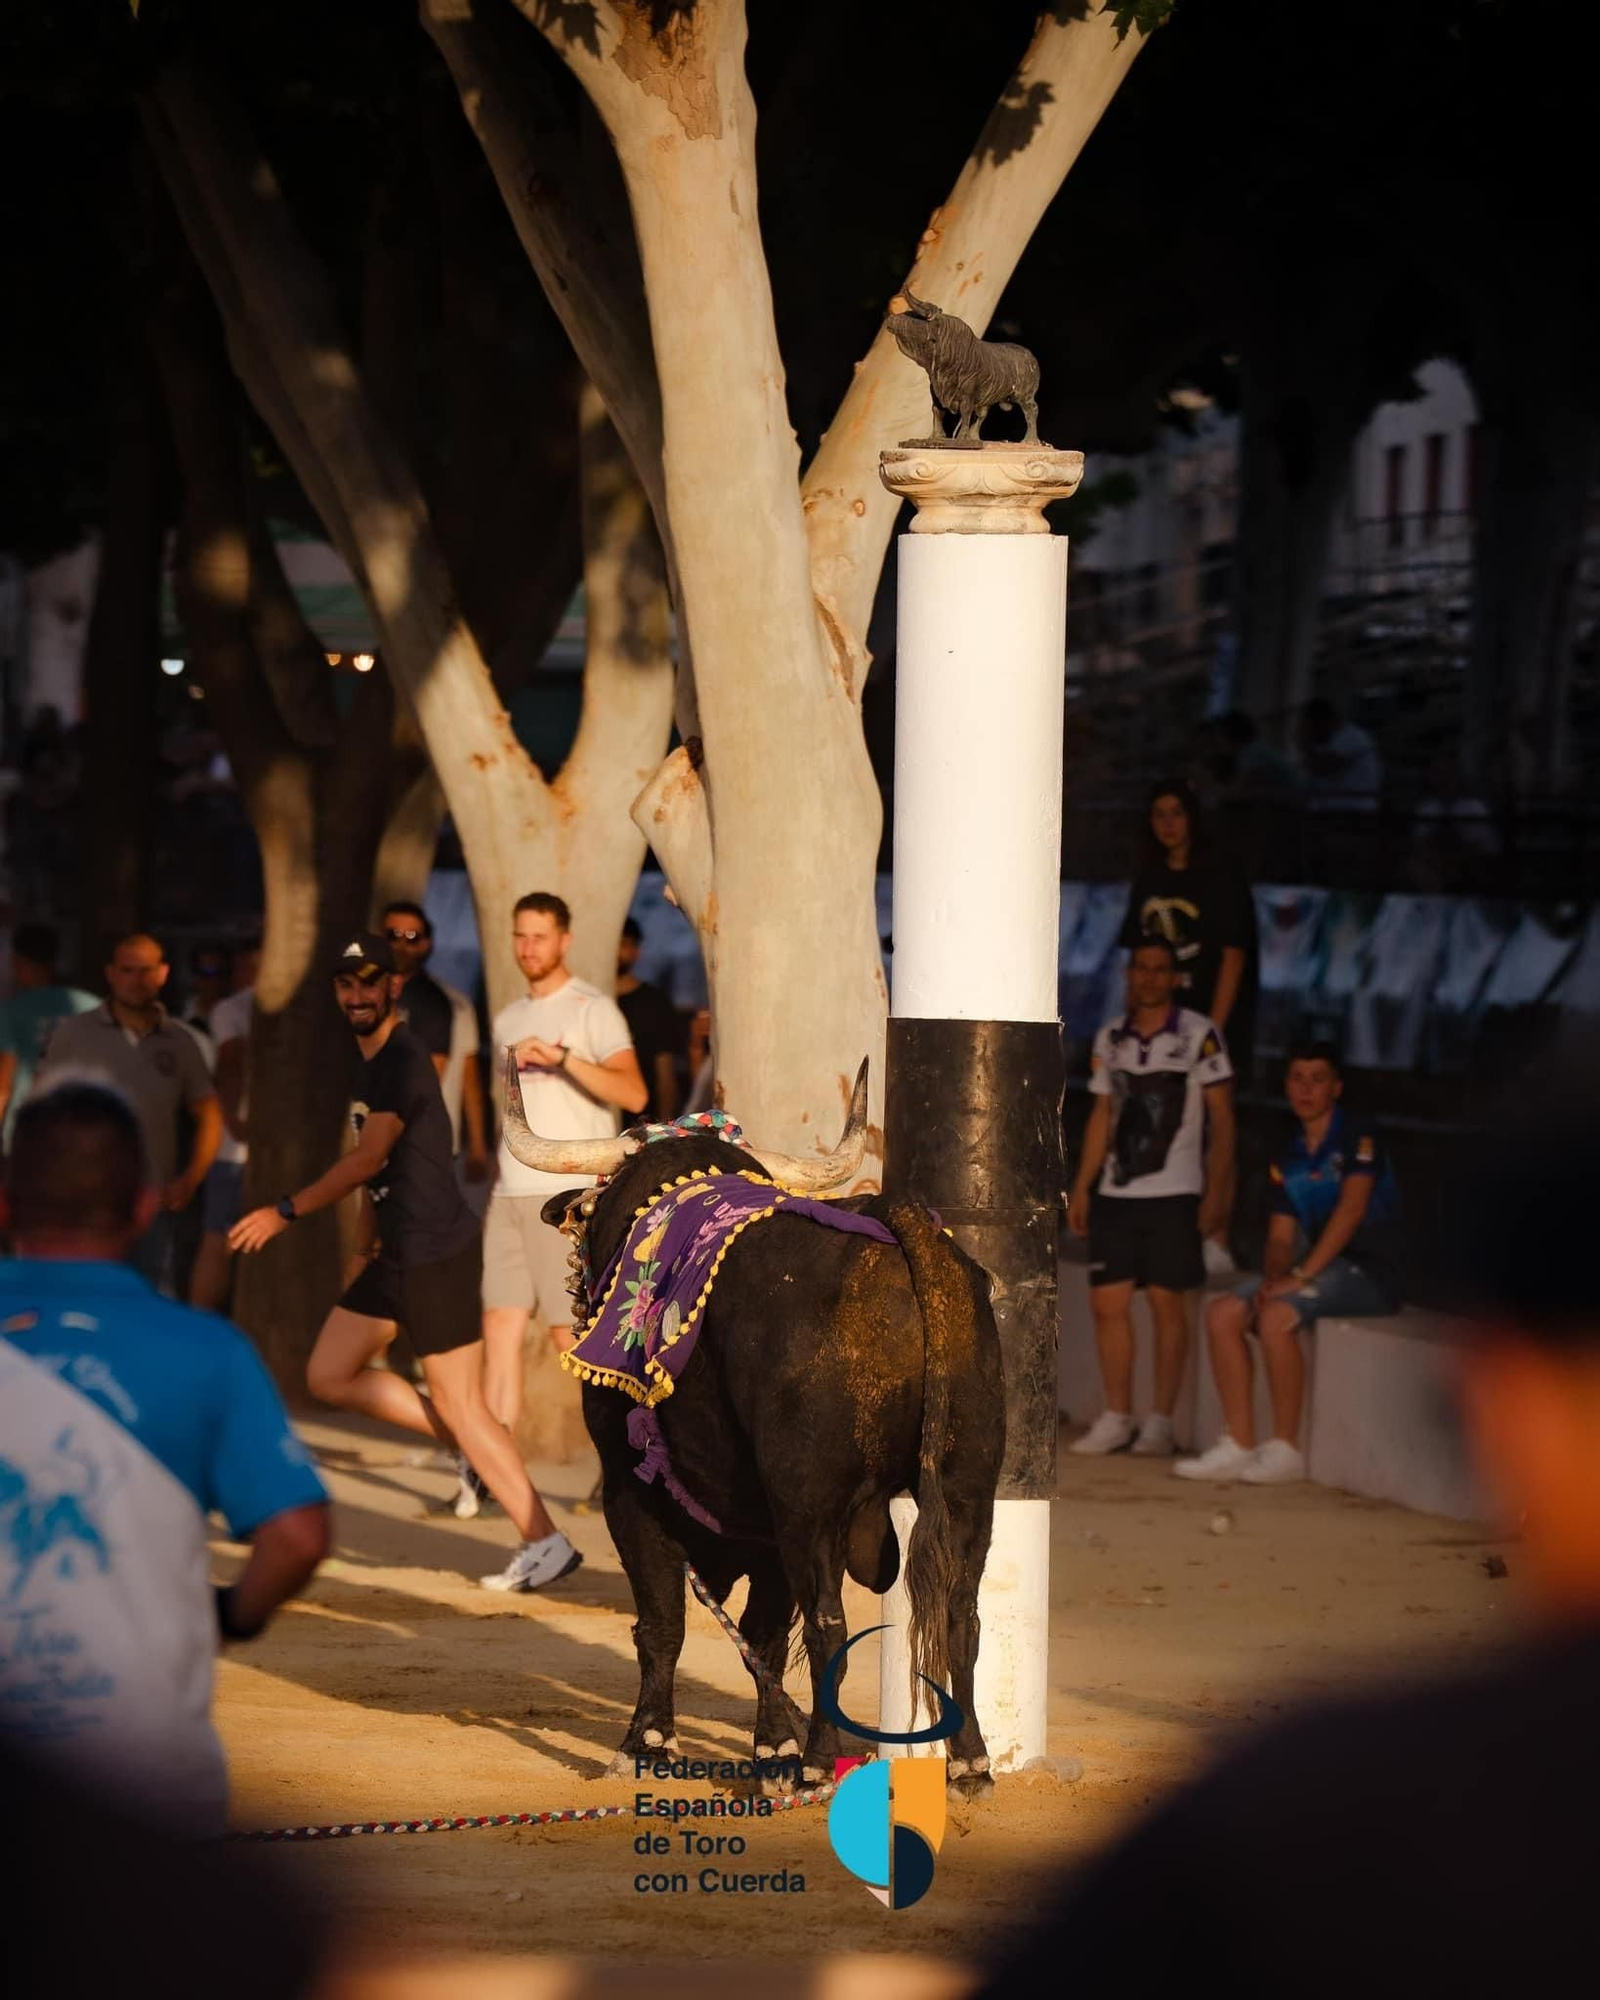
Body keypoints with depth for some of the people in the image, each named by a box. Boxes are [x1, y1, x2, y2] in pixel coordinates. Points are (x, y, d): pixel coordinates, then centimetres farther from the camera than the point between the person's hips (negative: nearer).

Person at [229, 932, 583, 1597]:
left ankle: (546, 1543, -2)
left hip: (436, 1250, -10)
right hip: (397, 1253, 10)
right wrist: (382, 1239, 25)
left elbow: (368, 1158, -25)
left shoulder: (403, 1061, -16)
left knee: (460, 1405, -7)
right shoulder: (369, 1060, 14)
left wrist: (286, 1211, -25)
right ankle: (470, 1448, 18)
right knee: (328, 1375, 11)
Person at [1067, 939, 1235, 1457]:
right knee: (1108, 1302, 2)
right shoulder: (1110, 1039, 10)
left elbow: (1221, 1119, -3)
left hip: (1172, 1194, -5)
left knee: (1167, 1302, -1)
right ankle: (1117, 1417, 12)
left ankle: (1160, 1423, 5)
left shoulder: (1199, 1036, -4)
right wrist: (1081, 1189, 11)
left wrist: (1213, 1194, -10)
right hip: (1116, 1194, 5)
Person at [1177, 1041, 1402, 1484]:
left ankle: (1286, 1450, -21)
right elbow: (1281, 1236, 13)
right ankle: (1238, 1446, -10)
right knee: (1222, 1313, -8)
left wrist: (1301, 1275, -23)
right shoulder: (1290, 1161, 16)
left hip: (1369, 1272, -8)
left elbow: (1352, 1208, -18)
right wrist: (1273, 1277, -10)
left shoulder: (1358, 1136, -7)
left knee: (1276, 1316, -30)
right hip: (1323, 1269, 8)